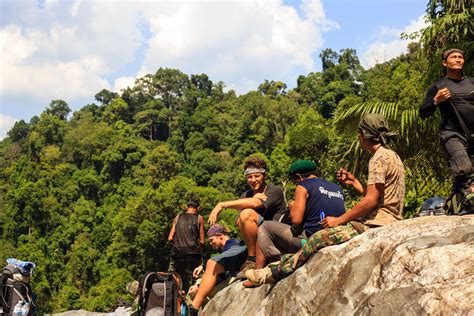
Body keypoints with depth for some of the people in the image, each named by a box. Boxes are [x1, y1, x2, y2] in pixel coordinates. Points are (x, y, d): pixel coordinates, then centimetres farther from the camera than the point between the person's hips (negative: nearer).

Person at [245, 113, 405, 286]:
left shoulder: (379, 158, -14)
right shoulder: (392, 156, 19)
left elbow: (371, 200, -20)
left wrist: (339, 220, -12)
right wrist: (355, 183, 15)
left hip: (376, 225, -10)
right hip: (387, 223, 10)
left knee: (320, 237, -9)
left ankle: (277, 272, 0)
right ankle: (284, 264, 8)